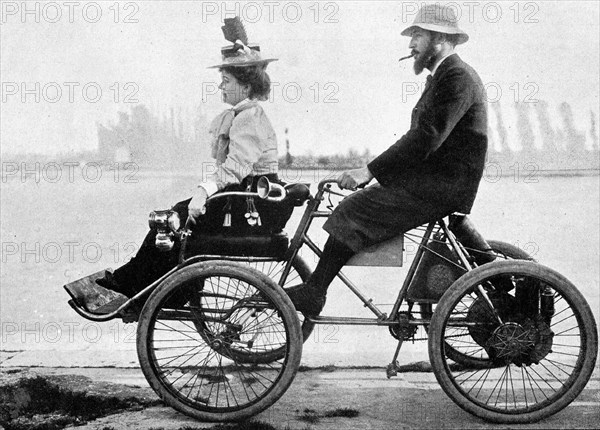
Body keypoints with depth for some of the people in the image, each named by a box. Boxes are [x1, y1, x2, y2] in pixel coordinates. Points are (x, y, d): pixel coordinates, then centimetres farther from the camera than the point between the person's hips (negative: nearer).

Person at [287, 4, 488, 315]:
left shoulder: (457, 78, -14)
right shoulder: (443, 76, 20)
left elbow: (425, 138, -23)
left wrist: (368, 171, -23)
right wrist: (372, 170, 11)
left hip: (442, 186, -11)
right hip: (431, 179, 11)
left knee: (354, 211, -17)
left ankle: (311, 294, -12)